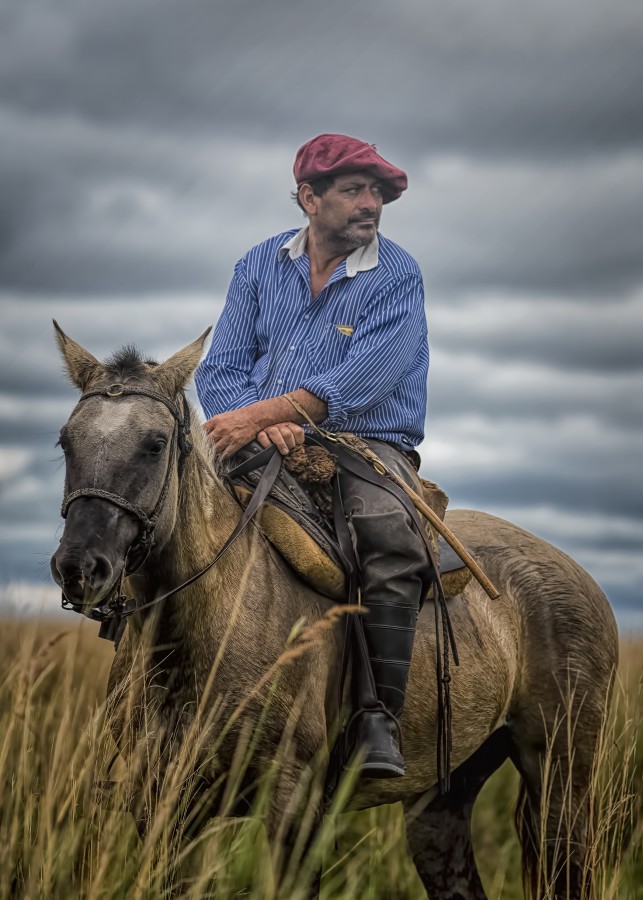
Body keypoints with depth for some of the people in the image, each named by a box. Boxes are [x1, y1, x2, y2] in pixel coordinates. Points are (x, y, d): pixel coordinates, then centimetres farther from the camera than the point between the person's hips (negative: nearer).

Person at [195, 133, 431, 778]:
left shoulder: (396, 277, -1)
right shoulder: (260, 265, 10)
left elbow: (359, 382, -15)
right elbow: (220, 370, 5)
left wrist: (260, 412, -25)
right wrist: (264, 423, -17)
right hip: (268, 447, 3)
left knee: (392, 537, -33)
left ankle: (378, 721, -30)